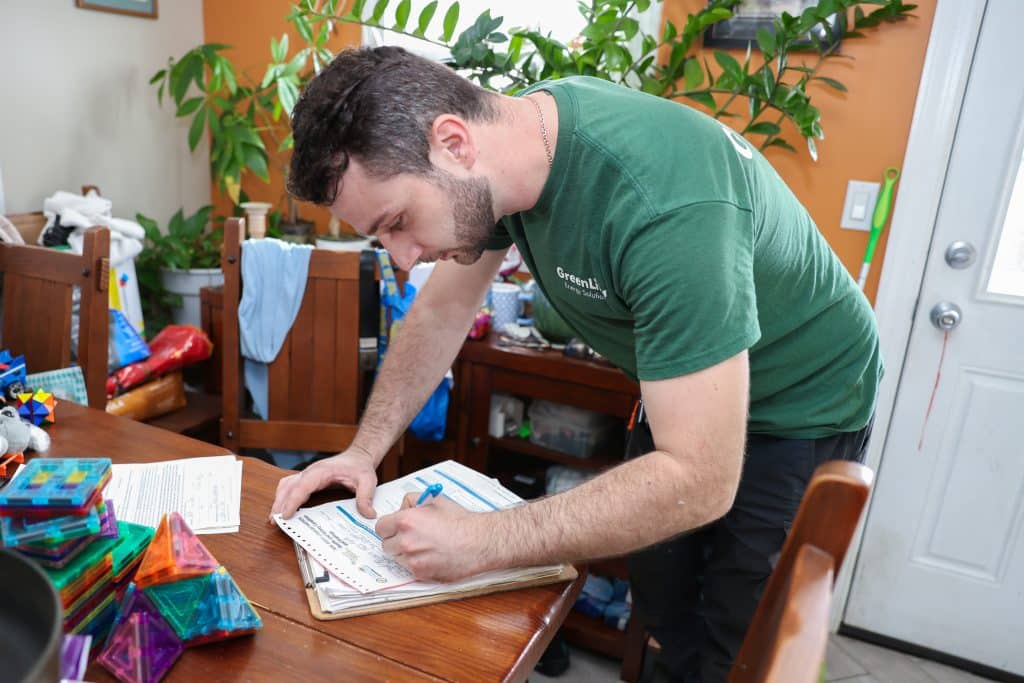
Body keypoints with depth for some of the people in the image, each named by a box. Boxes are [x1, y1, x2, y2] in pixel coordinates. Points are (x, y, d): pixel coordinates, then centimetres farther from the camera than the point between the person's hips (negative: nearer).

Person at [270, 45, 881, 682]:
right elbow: (442, 310, -4)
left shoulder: (665, 205, -39)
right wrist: (365, 451, -12)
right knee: (662, 605, 17)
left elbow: (700, 482, -37)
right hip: (688, 387, 6)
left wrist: (482, 541, -35)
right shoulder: (506, 140, -15)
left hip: (798, 408, -6)